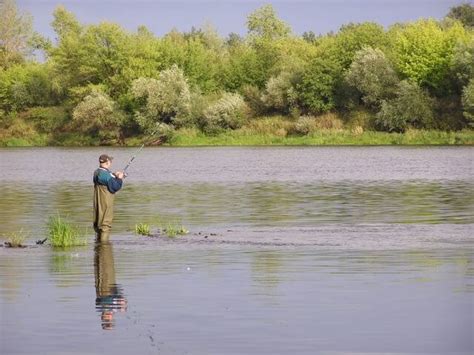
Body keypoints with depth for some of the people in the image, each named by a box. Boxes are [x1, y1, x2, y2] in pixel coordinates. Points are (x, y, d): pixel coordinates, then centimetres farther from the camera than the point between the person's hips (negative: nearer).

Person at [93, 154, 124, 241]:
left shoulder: (97, 173, 7)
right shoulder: (107, 174, -20)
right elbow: (114, 187, -18)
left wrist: (114, 176, 11)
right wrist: (119, 179, -4)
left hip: (98, 203, 9)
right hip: (106, 203, -9)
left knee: (98, 222, 16)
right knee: (106, 224, -3)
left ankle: (99, 239, 24)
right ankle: (103, 240, -4)